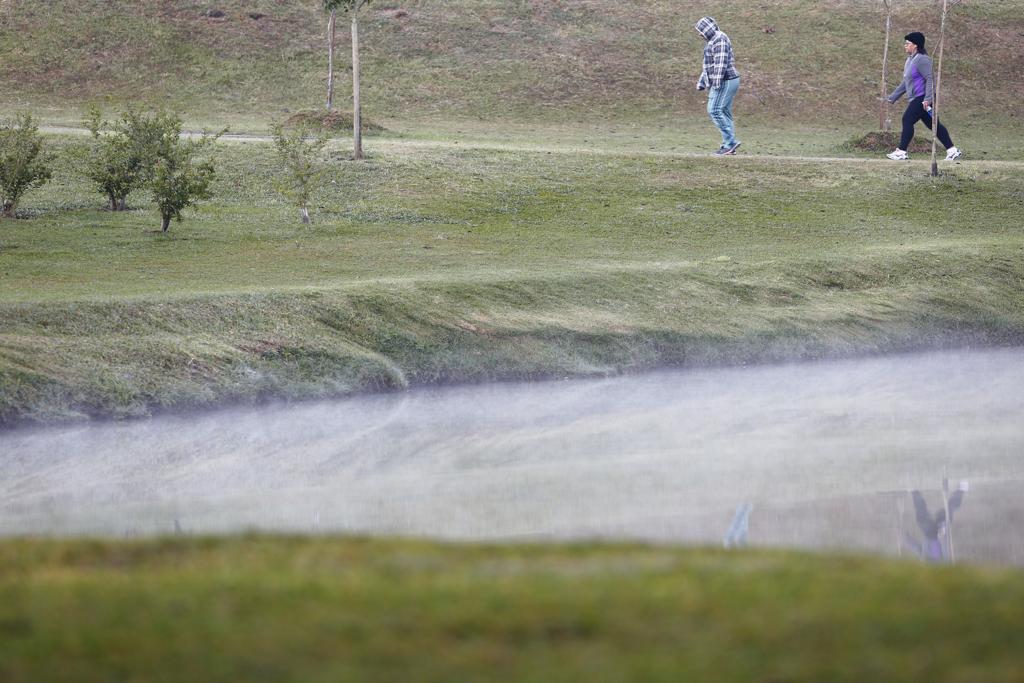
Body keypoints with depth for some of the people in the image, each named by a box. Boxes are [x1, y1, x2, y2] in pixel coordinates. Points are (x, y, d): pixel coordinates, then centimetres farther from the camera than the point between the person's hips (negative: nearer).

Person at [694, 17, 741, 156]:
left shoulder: (719, 39, -12)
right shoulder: (713, 41, 22)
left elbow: (720, 62, -21)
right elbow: (709, 66, 29)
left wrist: (717, 82, -26)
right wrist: (702, 83, 30)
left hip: (725, 82, -10)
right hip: (728, 82, 10)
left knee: (714, 110, -12)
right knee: (724, 113, 9)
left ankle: (730, 141, -14)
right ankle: (728, 145, 9)